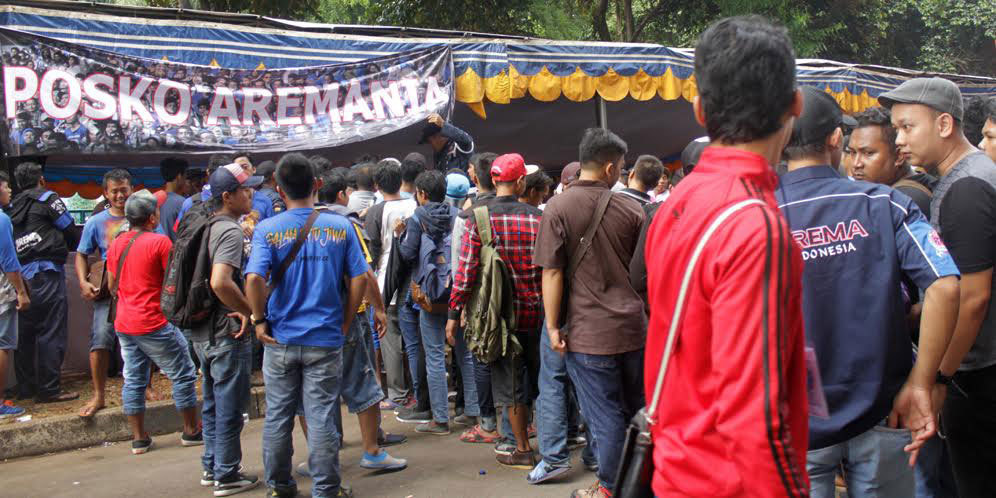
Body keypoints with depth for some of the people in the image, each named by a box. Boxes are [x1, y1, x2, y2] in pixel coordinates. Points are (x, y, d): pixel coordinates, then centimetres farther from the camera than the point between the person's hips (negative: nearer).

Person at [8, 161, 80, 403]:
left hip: (20, 275, 7)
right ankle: (49, 390, -3)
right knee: (51, 333, -4)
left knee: (25, 333, 12)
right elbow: (71, 232, 2)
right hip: (45, 272, -7)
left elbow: (9, 242, 17)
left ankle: (26, 387, 19)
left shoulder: (12, 206, 17)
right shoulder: (48, 198, 0)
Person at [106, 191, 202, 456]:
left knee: (133, 379, 12)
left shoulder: (116, 243, 7)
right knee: (183, 375, 7)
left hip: (124, 323, 7)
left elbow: (111, 284, 16)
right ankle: (191, 431, 16)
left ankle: (138, 438, 16)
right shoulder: (159, 241, -13)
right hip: (154, 323, -7)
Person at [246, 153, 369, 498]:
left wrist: (260, 320, -4)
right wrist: (345, 323, 5)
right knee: (322, 418, 5)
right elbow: (359, 279, -4)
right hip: (325, 340, 0)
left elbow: (254, 279, -17)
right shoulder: (340, 226, -2)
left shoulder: (267, 229, -6)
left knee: (277, 416, 14)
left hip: (280, 340, 1)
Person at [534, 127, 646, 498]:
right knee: (638, 409, 16)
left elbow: (552, 272, -11)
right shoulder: (630, 209, 1)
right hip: (633, 327, 4)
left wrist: (553, 326, -5)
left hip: (589, 332, -4)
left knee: (606, 416, 5)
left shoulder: (558, 207, -9)